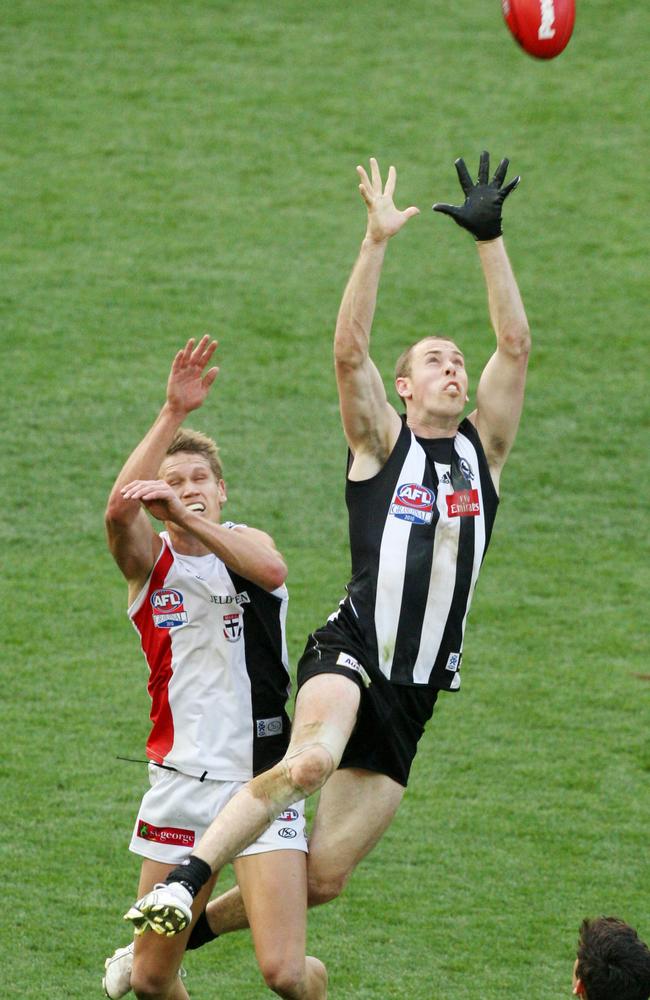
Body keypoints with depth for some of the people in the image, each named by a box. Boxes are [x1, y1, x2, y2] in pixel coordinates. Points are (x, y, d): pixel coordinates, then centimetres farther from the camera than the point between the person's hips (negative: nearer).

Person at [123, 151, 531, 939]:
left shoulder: (482, 449, 15)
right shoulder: (381, 444, 7)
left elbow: (515, 346, 5)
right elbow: (348, 352, -9)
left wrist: (489, 239, -2)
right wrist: (377, 240, -15)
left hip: (414, 690, 4)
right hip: (350, 655, -4)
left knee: (325, 876, -2)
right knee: (312, 759, -39)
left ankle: (182, 933, 17)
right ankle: (182, 882, -37)